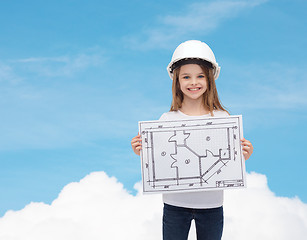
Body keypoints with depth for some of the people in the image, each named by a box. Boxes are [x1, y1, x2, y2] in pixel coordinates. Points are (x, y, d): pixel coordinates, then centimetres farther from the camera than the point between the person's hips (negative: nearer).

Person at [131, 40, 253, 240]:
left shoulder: (222, 118, -3)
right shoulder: (167, 120, -2)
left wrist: (242, 157, -20)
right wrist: (142, 152, -16)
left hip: (211, 205, 0)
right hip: (175, 205, 0)